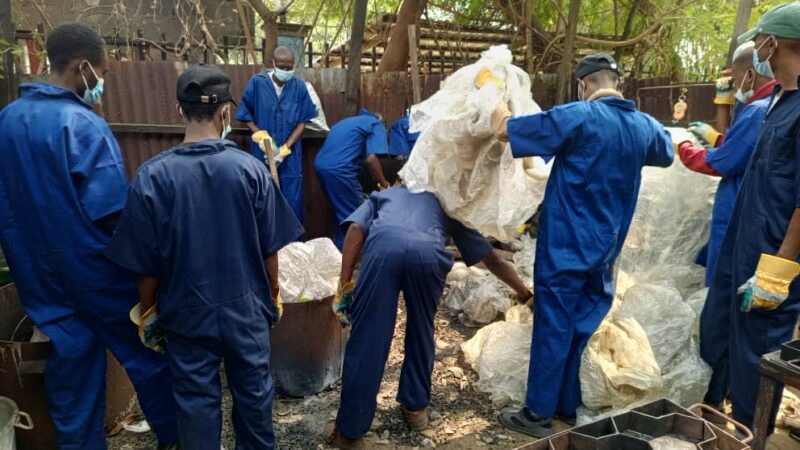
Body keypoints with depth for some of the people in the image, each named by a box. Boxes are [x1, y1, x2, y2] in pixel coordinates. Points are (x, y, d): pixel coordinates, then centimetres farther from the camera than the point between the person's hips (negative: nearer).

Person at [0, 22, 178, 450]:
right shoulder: (84, 125, -20)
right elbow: (113, 214, -23)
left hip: (41, 274, 7)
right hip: (94, 270, -6)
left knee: (70, 367, 17)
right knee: (148, 353, 12)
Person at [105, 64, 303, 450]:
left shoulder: (152, 176, -14)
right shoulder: (251, 169, -13)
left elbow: (145, 263, -8)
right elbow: (269, 249, -6)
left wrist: (148, 311, 9)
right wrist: (273, 294, 11)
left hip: (187, 313, 0)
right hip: (246, 308, 1)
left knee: (196, 400, 16)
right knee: (254, 391, 19)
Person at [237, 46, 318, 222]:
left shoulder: (299, 86, -4)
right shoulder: (257, 83, -6)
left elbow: (302, 122, -1)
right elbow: (246, 116, 2)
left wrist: (286, 147, -11)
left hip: (291, 155, 0)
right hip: (262, 153, 0)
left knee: (292, 201, 5)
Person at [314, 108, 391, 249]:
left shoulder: (347, 121, 31)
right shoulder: (376, 124, 7)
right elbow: (371, 159, -8)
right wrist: (383, 183, 6)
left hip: (321, 166, 8)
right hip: (338, 170, -8)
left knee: (341, 212, 22)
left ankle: (340, 249, 29)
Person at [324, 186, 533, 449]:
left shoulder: (383, 195, 41)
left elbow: (356, 230, 17)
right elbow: (493, 261, 44)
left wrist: (344, 285, 14)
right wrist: (525, 293, 55)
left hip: (384, 246, -1)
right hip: (428, 253, 1)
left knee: (367, 340, 7)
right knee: (420, 332, 25)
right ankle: (416, 407, 37)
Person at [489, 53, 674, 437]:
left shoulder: (576, 117, -16)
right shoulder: (645, 126, 4)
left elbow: (504, 129, -14)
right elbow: (666, 155, 27)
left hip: (565, 244, -6)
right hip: (605, 247, 6)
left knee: (553, 326, 2)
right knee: (582, 326, 16)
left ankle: (539, 414, 12)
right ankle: (568, 405, 29)